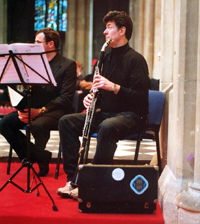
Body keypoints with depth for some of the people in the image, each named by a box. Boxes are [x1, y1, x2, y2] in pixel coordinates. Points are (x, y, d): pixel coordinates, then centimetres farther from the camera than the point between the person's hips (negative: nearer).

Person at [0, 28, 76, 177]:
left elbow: (66, 98, -14)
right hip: (33, 108, 6)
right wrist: (22, 109, -9)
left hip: (56, 111, -6)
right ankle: (32, 154, -1)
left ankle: (40, 158, -8)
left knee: (38, 124, -37)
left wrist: (41, 110, -23)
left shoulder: (68, 65, -5)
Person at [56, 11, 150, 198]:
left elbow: (141, 97, -17)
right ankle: (72, 179, -15)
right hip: (106, 112, 8)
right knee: (66, 121, -9)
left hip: (131, 115, -8)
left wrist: (113, 87, -26)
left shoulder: (135, 59, -8)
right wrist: (90, 97, 0)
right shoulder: (106, 59, 16)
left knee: (107, 127, -40)